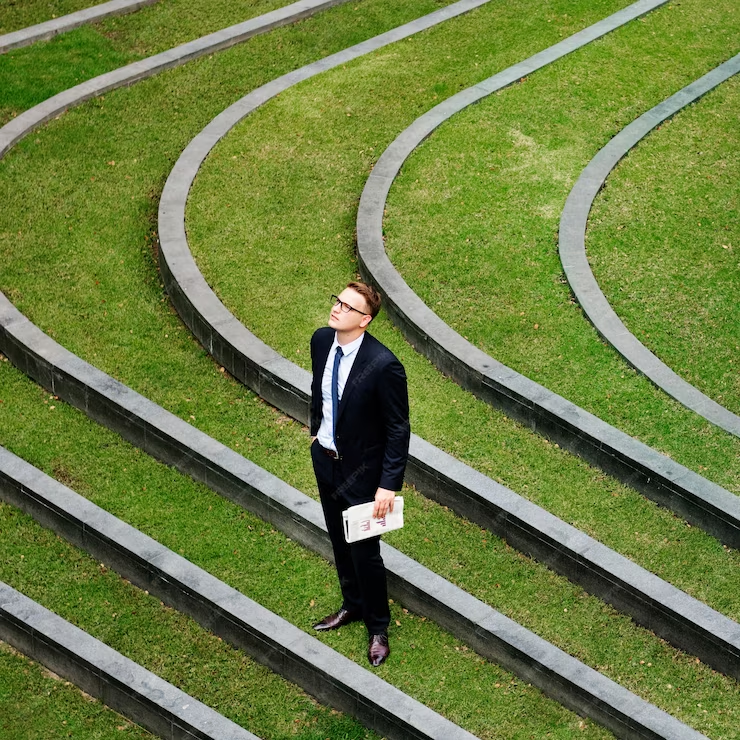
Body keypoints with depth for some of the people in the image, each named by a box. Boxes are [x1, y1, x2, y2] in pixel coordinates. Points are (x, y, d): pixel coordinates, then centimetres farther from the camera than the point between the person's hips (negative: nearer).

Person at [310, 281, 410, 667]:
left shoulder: (383, 365, -29)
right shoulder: (321, 340, -9)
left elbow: (398, 429, -21)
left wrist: (389, 485, -21)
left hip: (361, 471, -6)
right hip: (325, 459, 6)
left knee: (364, 551, 7)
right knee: (339, 541, 24)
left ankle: (378, 627, 31)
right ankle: (353, 606, 48)